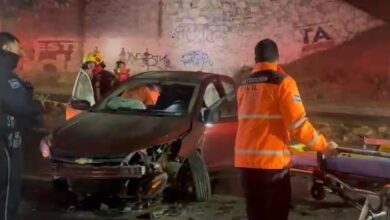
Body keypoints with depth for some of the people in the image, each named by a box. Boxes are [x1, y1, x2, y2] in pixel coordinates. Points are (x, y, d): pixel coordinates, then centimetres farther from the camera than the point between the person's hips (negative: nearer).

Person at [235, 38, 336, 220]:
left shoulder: (243, 86, 13)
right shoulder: (282, 82, -6)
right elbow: (298, 125, -12)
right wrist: (324, 145, 3)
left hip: (244, 162, 6)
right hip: (271, 162, -5)